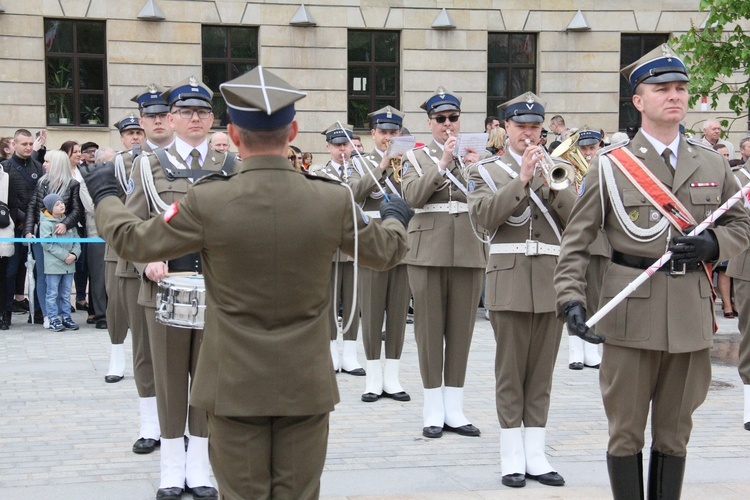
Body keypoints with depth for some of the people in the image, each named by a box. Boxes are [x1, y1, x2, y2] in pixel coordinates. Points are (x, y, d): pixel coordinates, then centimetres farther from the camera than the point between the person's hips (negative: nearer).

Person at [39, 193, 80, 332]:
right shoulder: (46, 223, -8)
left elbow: (76, 240, 10)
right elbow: (48, 243, -15)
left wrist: (74, 254, -9)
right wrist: (64, 255, -17)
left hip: (69, 265, 5)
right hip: (53, 264, -5)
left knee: (66, 293, 12)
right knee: (53, 293, 0)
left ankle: (66, 317, 19)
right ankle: (53, 319, 4)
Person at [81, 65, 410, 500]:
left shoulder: (207, 201, -15)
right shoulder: (334, 200, -9)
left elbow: (135, 241, 0)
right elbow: (386, 252, 9)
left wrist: (105, 196, 21)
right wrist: (396, 217, 32)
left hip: (235, 386, -1)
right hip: (306, 385, 2)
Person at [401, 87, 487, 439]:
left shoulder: (476, 156, 12)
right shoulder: (416, 157, 7)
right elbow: (412, 195, -11)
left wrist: (476, 166, -12)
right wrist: (442, 162, -17)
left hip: (469, 250, 2)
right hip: (429, 250, -2)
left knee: (461, 329, 4)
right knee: (430, 328, 1)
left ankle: (455, 410, 11)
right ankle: (434, 410, 8)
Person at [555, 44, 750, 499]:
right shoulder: (611, 165, -1)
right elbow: (576, 240, -1)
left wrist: (711, 246, -5)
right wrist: (571, 299, -15)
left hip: (692, 313, 3)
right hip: (632, 314, -3)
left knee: (675, 432, 12)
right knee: (626, 431, 5)